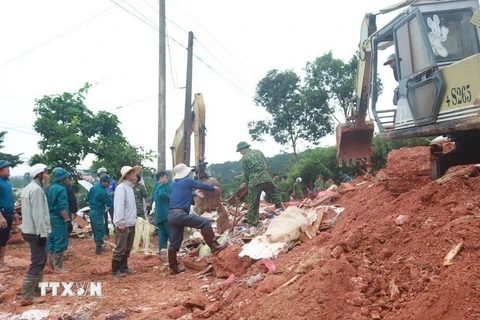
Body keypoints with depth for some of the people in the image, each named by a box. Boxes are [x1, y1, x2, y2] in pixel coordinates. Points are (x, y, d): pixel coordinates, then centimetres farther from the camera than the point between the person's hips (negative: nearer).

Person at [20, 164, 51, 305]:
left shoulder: (29, 188, 15)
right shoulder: (36, 189, -17)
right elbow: (38, 213, -22)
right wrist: (42, 233, -21)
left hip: (29, 230, 10)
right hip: (36, 231, -10)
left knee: (41, 259, 22)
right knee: (37, 262, -8)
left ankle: (38, 285, 34)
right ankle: (27, 296, -8)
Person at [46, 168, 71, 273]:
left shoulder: (51, 188, 11)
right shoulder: (61, 189, -16)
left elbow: (48, 203, 17)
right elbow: (62, 208, -22)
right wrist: (67, 220, -21)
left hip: (51, 217, 9)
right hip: (59, 218, -9)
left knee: (51, 240, 16)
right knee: (60, 242, -3)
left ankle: (50, 262, 25)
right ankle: (58, 267, 1)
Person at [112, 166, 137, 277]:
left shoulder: (130, 187, 15)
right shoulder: (121, 187, -12)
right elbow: (119, 206, -18)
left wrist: (134, 219, 11)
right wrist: (121, 222, -21)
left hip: (131, 224, 9)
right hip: (123, 224, -9)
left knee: (127, 248, 15)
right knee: (120, 249, -2)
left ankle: (124, 267, 26)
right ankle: (115, 270, 8)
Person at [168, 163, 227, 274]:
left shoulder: (172, 184, 21)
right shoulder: (187, 181, 1)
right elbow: (202, 186, 13)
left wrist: (194, 193, 42)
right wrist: (214, 189, 29)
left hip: (171, 216, 8)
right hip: (180, 214, -8)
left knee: (175, 243, 12)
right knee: (205, 222, -6)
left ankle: (174, 268, 17)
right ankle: (214, 246, -9)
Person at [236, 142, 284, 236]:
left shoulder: (243, 158, 3)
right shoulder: (258, 152, 14)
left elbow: (246, 173, 3)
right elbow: (267, 165, 16)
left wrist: (247, 184, 18)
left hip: (254, 182, -2)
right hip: (266, 178, 3)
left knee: (253, 204, 3)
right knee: (276, 196, 17)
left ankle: (252, 226, 2)